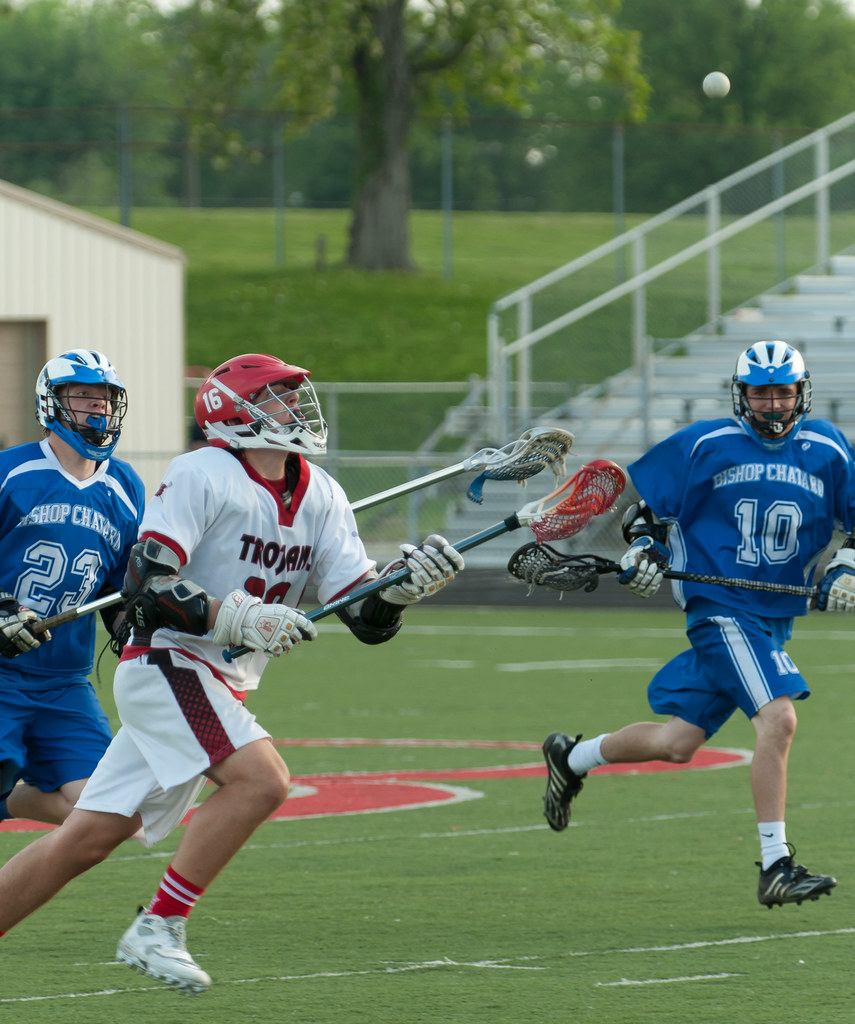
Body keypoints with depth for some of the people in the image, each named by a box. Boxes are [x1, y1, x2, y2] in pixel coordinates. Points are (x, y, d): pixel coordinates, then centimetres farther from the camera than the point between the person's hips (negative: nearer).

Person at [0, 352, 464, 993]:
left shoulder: (321, 497, 9)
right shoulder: (203, 476, -12)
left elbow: (368, 620, 5)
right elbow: (144, 587, -17)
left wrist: (403, 587, -16)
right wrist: (238, 619, -26)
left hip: (223, 688, 7)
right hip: (166, 664, -7)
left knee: (89, 839, 5)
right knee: (262, 779, -24)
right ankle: (158, 929, -17)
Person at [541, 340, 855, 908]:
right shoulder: (705, 445, -2)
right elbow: (647, 500, 7)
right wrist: (643, 546, -9)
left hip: (776, 616, 5)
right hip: (721, 605, -5)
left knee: (678, 743, 6)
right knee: (778, 719, -22)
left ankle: (572, 756, 33)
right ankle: (775, 867, -17)